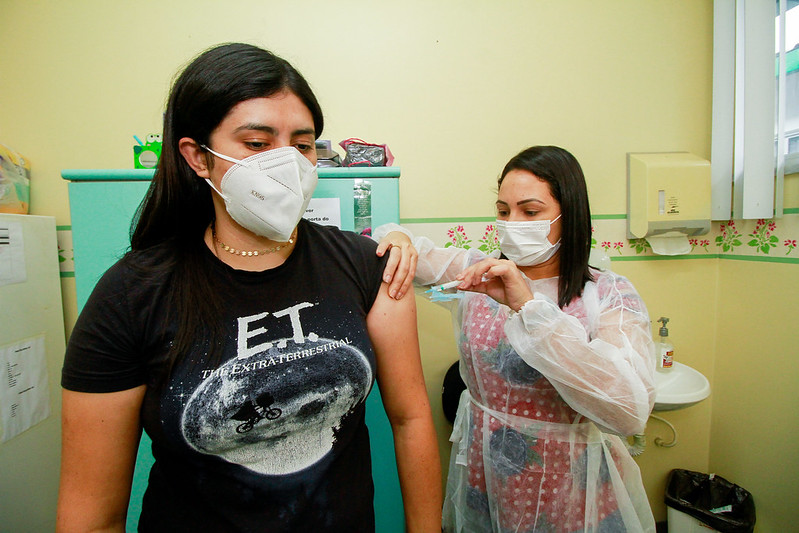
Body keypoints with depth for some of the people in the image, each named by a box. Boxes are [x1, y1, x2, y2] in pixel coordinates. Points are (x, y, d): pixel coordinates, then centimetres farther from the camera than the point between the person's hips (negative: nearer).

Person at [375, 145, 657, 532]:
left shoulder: (609, 295, -13)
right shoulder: (478, 272, -6)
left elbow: (631, 411, -28)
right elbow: (400, 246, 3)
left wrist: (528, 306, -33)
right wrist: (398, 238, -21)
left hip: (573, 499, -2)